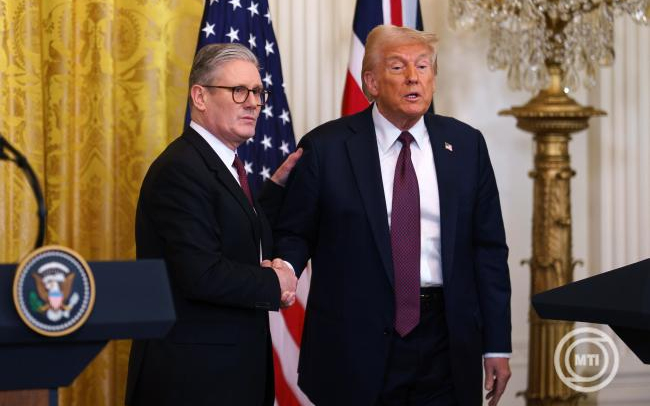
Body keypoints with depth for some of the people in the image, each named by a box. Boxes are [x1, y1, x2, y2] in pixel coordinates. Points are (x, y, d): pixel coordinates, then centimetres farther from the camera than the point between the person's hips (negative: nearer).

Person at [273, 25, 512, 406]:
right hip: (358, 347, -2)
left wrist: (497, 345, 3)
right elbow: (294, 232, 3)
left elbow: (488, 247, 7)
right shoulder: (326, 147, -2)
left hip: (446, 342, 2)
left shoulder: (465, 145, 6)